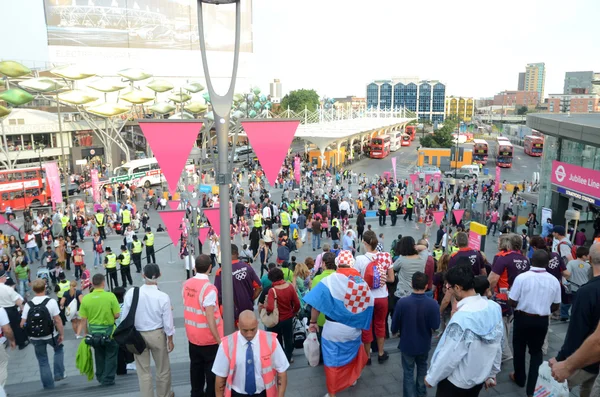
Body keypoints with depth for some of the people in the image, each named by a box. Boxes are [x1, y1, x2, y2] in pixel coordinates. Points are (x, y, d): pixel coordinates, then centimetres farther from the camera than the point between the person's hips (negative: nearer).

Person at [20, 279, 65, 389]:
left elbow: (22, 324, -7)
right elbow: (57, 320, -17)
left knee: (43, 362, 16)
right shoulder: (51, 302, -17)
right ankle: (59, 374, 21)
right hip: (51, 335, -2)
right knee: (59, 350, 27)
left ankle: (48, 385, 24)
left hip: (35, 338, 2)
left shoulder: (28, 305, -9)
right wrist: (62, 334, -6)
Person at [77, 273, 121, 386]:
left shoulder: (86, 298, -11)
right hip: (108, 331, -4)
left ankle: (100, 377, 36)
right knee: (110, 356, 14)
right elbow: (117, 315, -15)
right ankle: (108, 379, 18)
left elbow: (83, 319, -9)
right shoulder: (110, 296, -18)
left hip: (93, 331, 4)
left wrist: (79, 334, 1)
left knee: (99, 355, 23)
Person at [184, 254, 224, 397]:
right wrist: (219, 340, -17)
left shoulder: (186, 285, -3)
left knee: (196, 367, 21)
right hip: (209, 338, -6)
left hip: (192, 336, 6)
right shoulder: (209, 289, -24)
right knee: (211, 370, 11)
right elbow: (210, 319, -25)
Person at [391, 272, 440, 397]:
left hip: (407, 344, -2)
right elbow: (435, 327, -13)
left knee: (408, 373, 16)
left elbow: (395, 324, -13)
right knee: (422, 368, 28)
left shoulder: (402, 302, -26)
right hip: (424, 344, 2)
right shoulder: (433, 304, -25)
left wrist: (395, 331, 10)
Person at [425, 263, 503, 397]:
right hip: (480, 378, 6)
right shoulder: (494, 307, -11)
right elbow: (497, 346, 1)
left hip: (456, 382, -6)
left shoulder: (462, 317, -32)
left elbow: (449, 356, -24)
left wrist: (431, 378, -8)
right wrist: (492, 373, 15)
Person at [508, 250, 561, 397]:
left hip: (523, 318, -3)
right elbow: (556, 305, 4)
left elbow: (511, 302, -14)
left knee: (519, 349, 19)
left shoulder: (522, 277, -20)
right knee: (536, 351, 20)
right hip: (542, 321, 3)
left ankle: (519, 378, 37)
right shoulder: (554, 280, -8)